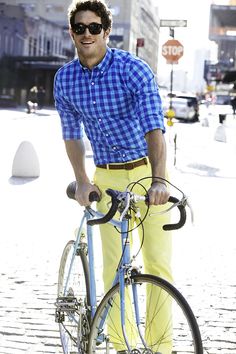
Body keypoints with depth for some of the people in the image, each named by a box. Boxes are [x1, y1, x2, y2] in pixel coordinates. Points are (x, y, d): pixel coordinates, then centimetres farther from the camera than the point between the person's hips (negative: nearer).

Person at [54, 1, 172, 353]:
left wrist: (158, 180, -38)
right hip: (107, 178, 3)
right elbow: (72, 134, 9)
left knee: (157, 263, -6)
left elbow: (154, 128, -25)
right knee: (113, 267, 2)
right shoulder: (64, 79, -2)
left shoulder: (134, 69, -16)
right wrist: (82, 181, -3)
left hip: (147, 172, -3)